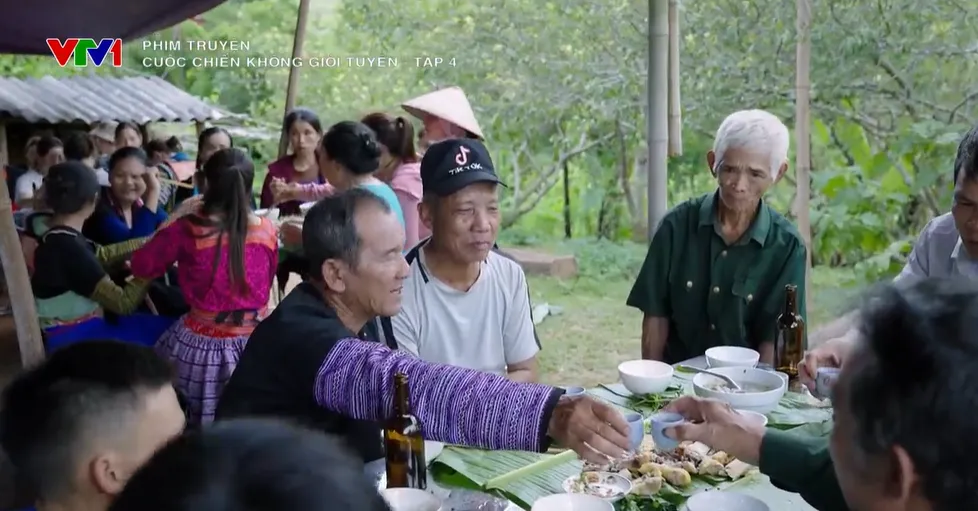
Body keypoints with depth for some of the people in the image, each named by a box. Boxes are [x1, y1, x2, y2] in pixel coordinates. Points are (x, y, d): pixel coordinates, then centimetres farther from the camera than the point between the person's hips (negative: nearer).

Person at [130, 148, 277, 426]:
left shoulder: (187, 231, -12)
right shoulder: (267, 230, -3)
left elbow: (141, 267, 2)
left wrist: (172, 228, 15)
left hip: (203, 345, -2)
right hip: (256, 342, 3)